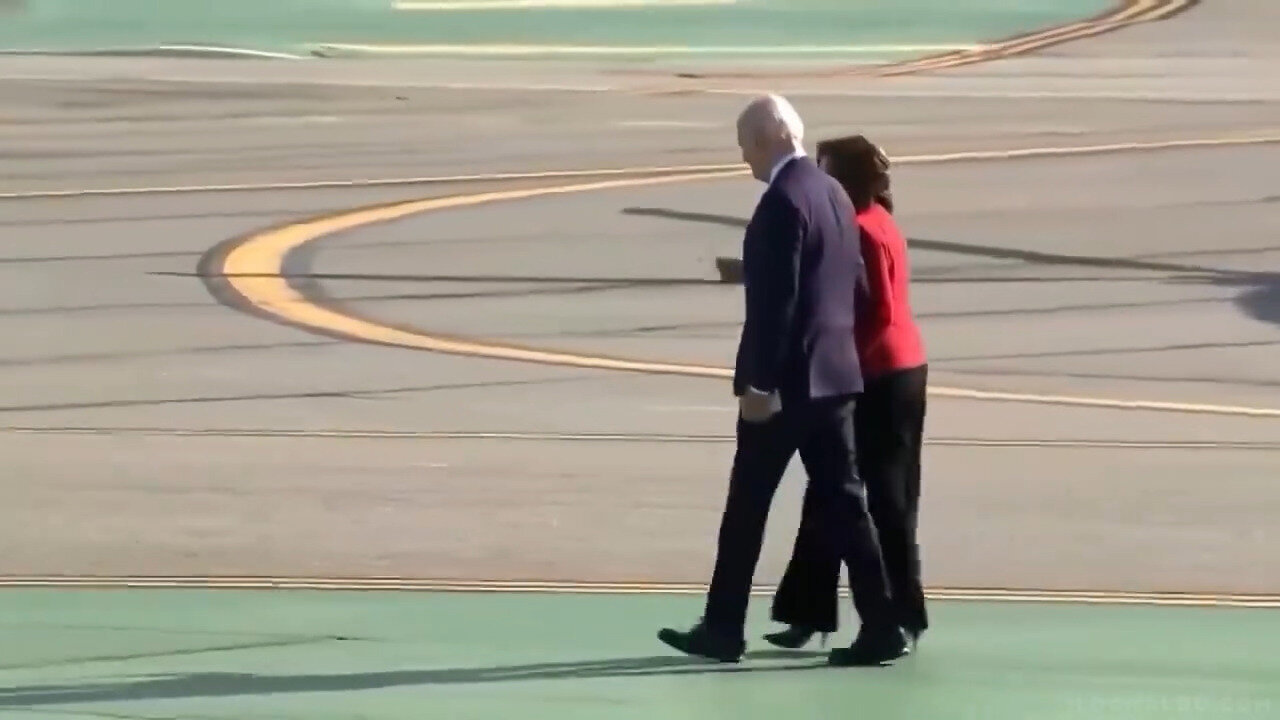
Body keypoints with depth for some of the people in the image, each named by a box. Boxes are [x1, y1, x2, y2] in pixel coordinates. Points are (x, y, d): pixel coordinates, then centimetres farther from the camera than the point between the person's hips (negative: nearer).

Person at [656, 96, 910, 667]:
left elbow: (776, 301, -20)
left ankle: (724, 629, 9)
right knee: (841, 502, 7)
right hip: (835, 373, 8)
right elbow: (854, 284, 15)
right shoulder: (833, 193, 11)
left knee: (747, 506, 2)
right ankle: (880, 627, 3)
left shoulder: (782, 202, -17)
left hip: (787, 380, -8)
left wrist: (756, 383, -19)